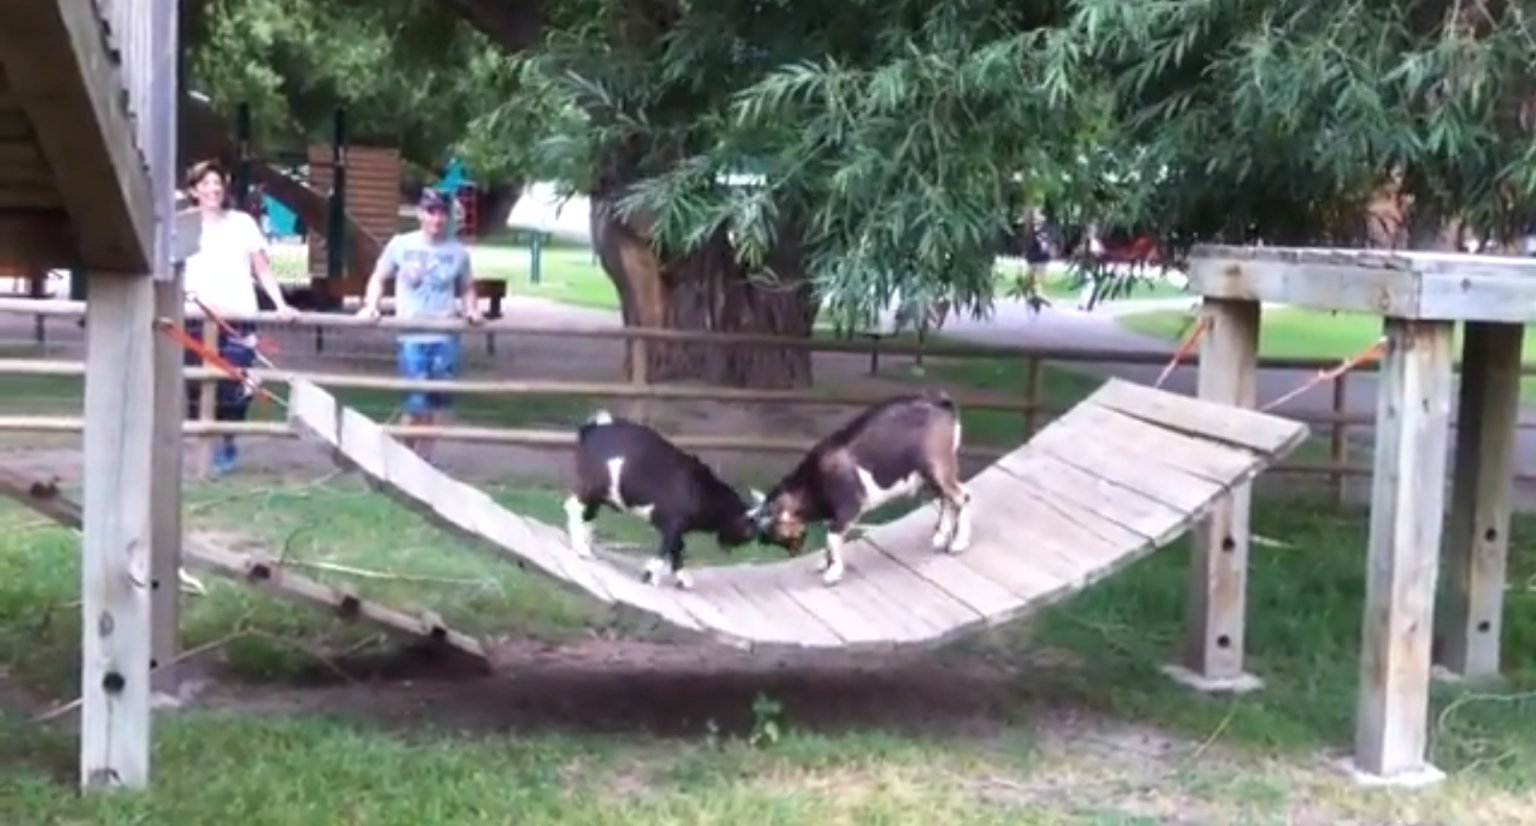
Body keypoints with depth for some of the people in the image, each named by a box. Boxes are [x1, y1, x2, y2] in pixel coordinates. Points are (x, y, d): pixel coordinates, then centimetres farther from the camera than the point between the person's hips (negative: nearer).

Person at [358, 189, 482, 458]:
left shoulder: (457, 251, 6)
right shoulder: (400, 245, 1)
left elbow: (467, 288, 17)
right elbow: (378, 278, 11)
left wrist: (472, 310, -2)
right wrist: (371, 306, -5)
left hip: (445, 337, 2)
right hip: (412, 336, -2)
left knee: (432, 404, 8)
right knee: (416, 403, -7)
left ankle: (421, 460, 22)